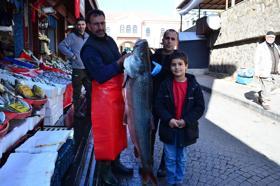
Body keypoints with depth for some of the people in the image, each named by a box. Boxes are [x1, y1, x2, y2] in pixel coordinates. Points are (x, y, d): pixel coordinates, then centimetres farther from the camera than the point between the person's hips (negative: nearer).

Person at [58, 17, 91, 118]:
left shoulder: (88, 36, 13)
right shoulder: (72, 36, -4)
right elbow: (61, 46, -10)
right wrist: (72, 55, -13)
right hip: (77, 69, -5)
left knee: (90, 90, 11)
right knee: (77, 92, 3)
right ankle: (76, 110, 17)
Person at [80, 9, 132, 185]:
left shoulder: (110, 40, 12)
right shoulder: (89, 49, -14)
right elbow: (101, 75, -23)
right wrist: (120, 62, -21)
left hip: (118, 91, 9)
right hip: (103, 94, -8)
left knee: (118, 128, 17)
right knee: (105, 132, 2)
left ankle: (115, 163, 35)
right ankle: (105, 170, 21)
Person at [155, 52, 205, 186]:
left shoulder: (194, 86, -7)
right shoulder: (165, 84, -7)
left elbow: (200, 107, -6)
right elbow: (159, 104, -6)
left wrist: (186, 121, -16)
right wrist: (168, 119, -18)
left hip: (186, 129, 0)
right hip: (169, 128, 0)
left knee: (181, 158, 18)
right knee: (170, 158, 12)